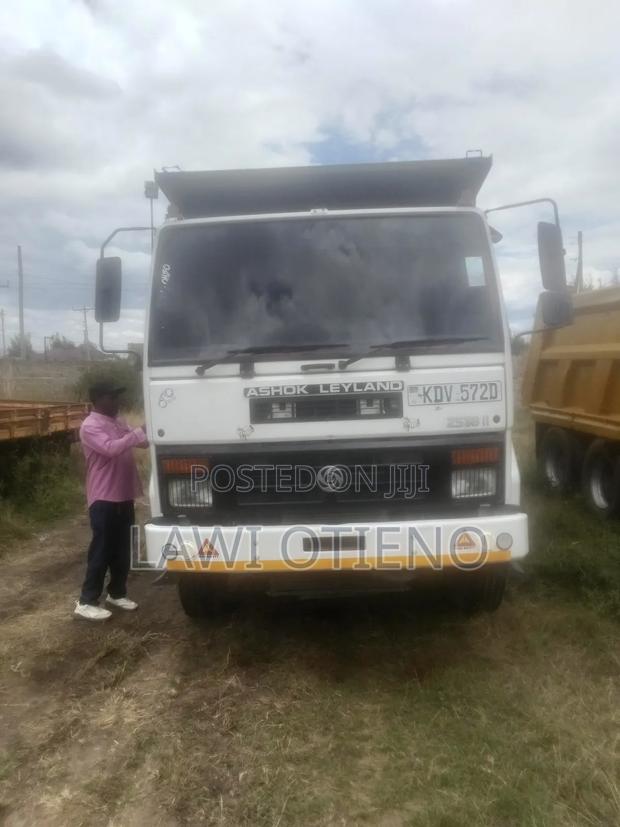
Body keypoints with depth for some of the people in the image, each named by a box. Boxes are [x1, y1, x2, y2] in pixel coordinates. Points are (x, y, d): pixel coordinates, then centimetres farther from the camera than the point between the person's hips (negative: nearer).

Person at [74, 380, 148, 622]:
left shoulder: (118, 423, 13)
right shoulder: (90, 426, -14)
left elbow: (140, 442, 17)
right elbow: (111, 448, -28)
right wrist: (139, 432, -26)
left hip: (123, 496, 8)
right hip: (103, 499, -8)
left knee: (122, 549, 14)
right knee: (101, 550, -3)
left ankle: (117, 593, 28)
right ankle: (86, 602, 7)